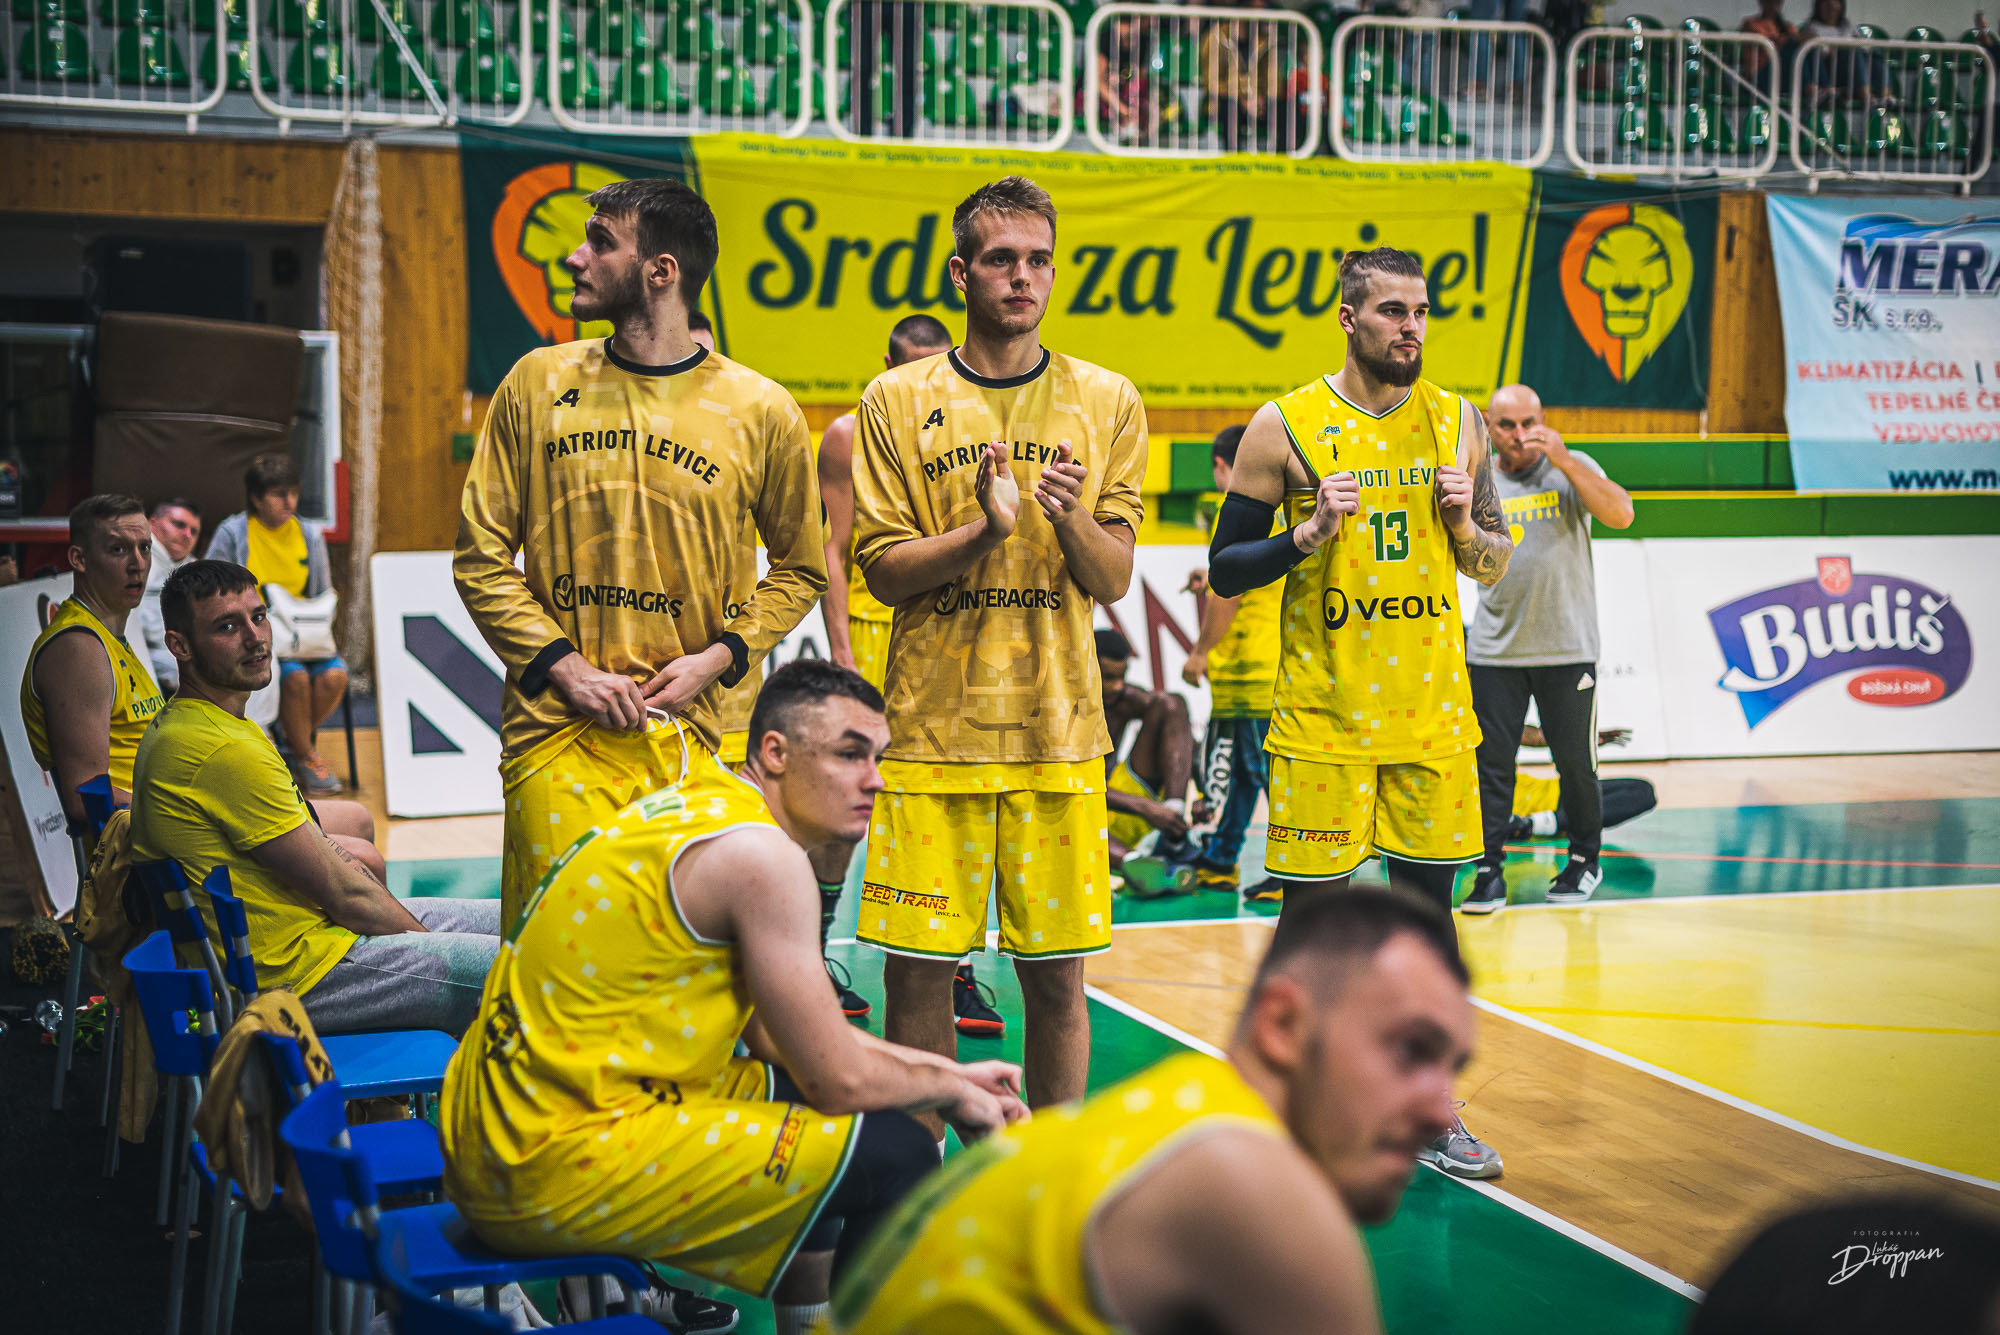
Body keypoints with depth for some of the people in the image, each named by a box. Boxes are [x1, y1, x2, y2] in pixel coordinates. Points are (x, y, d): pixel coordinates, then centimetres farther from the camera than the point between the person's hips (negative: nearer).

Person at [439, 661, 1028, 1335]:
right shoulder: (759, 854, -15)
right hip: (558, 1169, -10)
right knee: (897, 1156, -10)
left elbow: (779, 1033, 21)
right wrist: (950, 1091, 6)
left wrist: (949, 1071, 19)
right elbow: (840, 1079, -14)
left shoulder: (698, 809, 13)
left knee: (792, 1087, 26)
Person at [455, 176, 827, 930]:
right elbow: (481, 557, 8)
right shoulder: (538, 384, 6)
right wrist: (562, 667, -5)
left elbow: (800, 570, 14)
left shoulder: (761, 413, 3)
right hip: (557, 733, 0)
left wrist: (716, 659, -2)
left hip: (695, 734, 0)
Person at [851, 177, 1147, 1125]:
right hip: (932, 726, -1)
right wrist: (986, 526, -18)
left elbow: (1113, 580, 3)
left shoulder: (1105, 403, 6)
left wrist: (1071, 519, -18)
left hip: (1058, 728, 1)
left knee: (1056, 975, 5)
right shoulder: (897, 401, 3)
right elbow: (883, 570, -1)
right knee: (917, 969, 2)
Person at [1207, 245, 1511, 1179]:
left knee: (1428, 903, 9)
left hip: (1432, 708, 3)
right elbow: (1225, 570, -1)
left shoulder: (1456, 421, 7)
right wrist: (1310, 534, -17)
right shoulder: (1286, 426, -4)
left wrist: (1465, 524, -7)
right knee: (1311, 908, 2)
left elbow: (1495, 566, 14)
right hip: (1323, 711, -3)